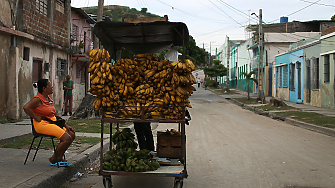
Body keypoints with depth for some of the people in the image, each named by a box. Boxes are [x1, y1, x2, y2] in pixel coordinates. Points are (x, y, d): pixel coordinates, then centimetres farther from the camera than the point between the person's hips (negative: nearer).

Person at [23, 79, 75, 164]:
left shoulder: (49, 99, 16)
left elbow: (55, 115, 22)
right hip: (42, 125, -10)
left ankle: (59, 157, 12)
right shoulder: (38, 99, -12)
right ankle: (54, 159, -4)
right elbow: (26, 107, -29)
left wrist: (66, 125, 16)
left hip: (53, 123, 10)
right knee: (67, 138, -20)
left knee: (72, 135, 5)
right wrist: (36, 118, -22)